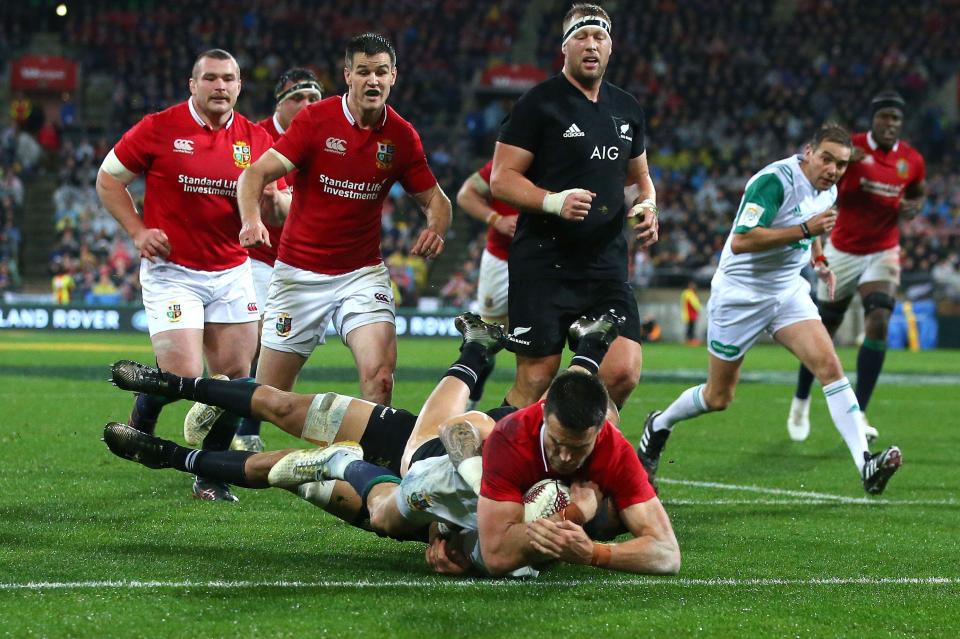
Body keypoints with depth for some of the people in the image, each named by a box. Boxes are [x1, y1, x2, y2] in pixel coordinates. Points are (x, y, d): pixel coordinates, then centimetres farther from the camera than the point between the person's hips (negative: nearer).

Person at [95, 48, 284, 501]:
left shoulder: (255, 139, 5)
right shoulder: (159, 128, -5)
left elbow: (277, 208, 11)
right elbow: (108, 179, 3)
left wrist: (268, 198, -13)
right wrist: (138, 230, -8)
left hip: (232, 272, 4)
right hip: (171, 271, -4)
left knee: (235, 375, -2)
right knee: (183, 376, -15)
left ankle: (210, 476, 13)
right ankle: (139, 424, 19)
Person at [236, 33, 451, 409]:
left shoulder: (402, 136, -1)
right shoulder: (315, 119, -10)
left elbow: (435, 199, 9)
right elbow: (256, 174, -14)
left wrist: (436, 229, -15)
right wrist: (251, 219, -35)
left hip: (362, 272, 2)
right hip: (299, 272, -2)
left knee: (380, 373, -21)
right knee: (269, 392, 4)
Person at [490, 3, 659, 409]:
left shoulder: (627, 109, 14)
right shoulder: (539, 104, -4)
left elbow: (638, 176, 28)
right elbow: (502, 179, -7)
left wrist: (646, 205, 5)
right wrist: (554, 201, -23)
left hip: (607, 263, 5)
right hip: (544, 264, -5)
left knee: (623, 372, -9)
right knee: (536, 379, -5)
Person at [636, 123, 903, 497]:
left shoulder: (828, 190, 4)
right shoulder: (774, 181, -23)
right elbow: (740, 241, -32)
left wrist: (819, 261, 15)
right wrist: (805, 229, -35)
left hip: (788, 291, 6)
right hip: (740, 294, -6)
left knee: (829, 365, -17)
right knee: (718, 398, 6)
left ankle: (865, 465, -24)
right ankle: (659, 426, 37)